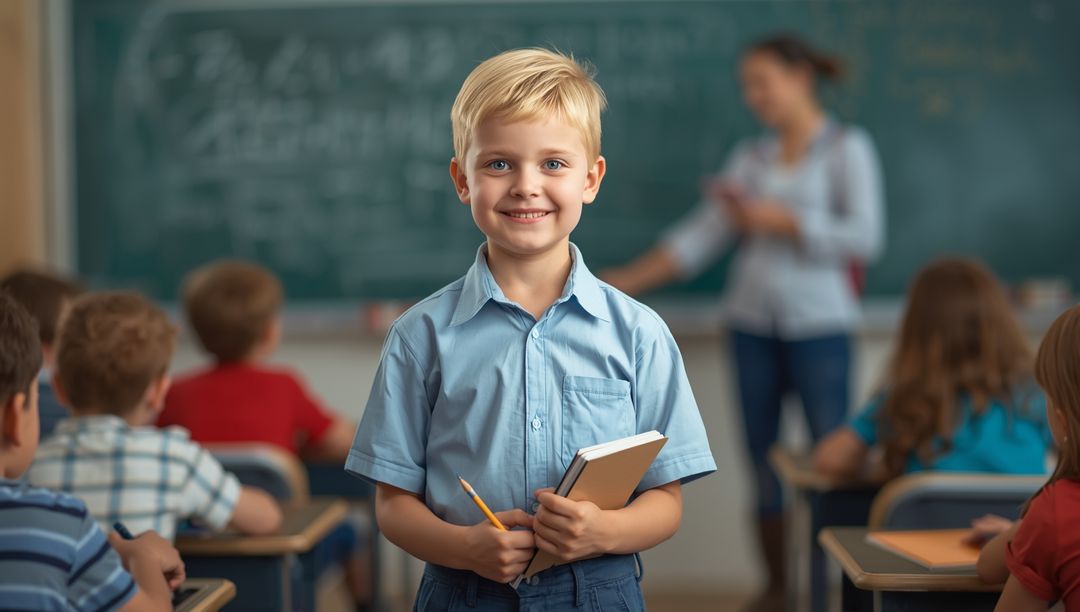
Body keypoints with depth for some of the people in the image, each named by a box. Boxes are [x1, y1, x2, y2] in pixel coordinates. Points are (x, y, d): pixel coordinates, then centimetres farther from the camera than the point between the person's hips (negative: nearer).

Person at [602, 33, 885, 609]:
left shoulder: (848, 148, 0)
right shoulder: (751, 157, 12)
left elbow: (865, 236, -10)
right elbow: (699, 235, 7)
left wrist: (777, 219, -12)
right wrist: (628, 280, -2)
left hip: (819, 323, -4)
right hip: (752, 322, 4)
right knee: (763, 459, 6)